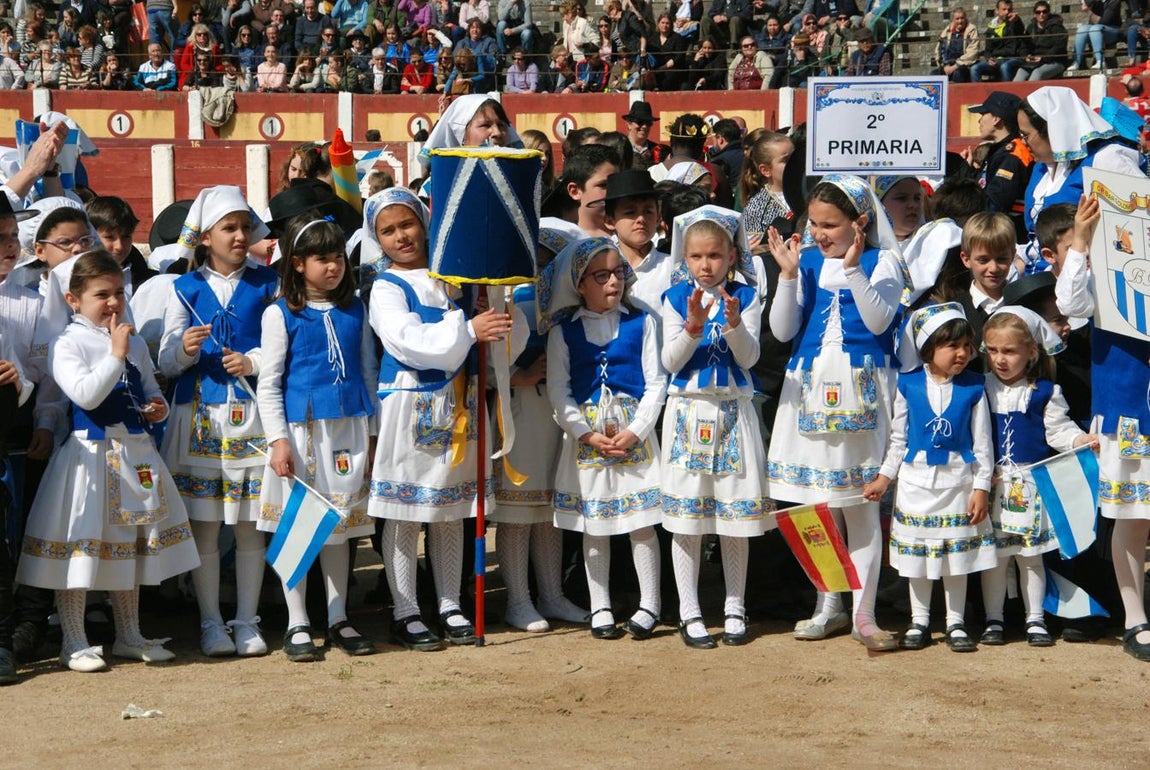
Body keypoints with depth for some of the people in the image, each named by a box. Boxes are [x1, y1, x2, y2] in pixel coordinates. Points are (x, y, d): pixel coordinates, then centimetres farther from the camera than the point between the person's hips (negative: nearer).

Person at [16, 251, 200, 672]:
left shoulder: (136, 344, 11)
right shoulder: (68, 344, -9)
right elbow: (86, 394, -22)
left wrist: (158, 406, 2)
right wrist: (115, 354, -23)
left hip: (136, 454, 7)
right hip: (90, 454, -6)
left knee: (129, 546, 15)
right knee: (79, 545, -1)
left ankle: (129, 637, 27)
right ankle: (75, 644, 10)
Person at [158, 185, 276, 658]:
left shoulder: (265, 285, 7)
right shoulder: (185, 289, 6)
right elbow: (166, 362, 6)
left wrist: (253, 361, -11)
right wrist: (185, 349, -15)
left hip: (251, 416, 0)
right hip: (200, 416, 0)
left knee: (250, 525, 3)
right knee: (204, 525, 2)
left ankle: (247, 621, 13)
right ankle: (211, 622, 11)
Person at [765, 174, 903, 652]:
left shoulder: (881, 262, -2)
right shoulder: (807, 262, 7)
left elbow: (879, 321, -16)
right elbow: (782, 330, 2)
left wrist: (854, 268, -22)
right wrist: (788, 274, -8)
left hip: (860, 390, -4)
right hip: (810, 387, 4)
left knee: (860, 503, -3)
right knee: (817, 503, 9)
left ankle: (864, 614, 4)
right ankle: (828, 607, 21)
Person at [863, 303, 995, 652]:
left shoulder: (973, 388, -5)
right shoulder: (908, 385, -3)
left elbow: (982, 442, -1)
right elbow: (898, 438, 6)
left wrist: (981, 487, -4)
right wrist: (883, 478, 4)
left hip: (958, 480, -1)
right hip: (916, 479, 1)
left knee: (958, 554, 6)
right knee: (917, 553, 8)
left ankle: (956, 623, 18)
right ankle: (919, 621, 21)